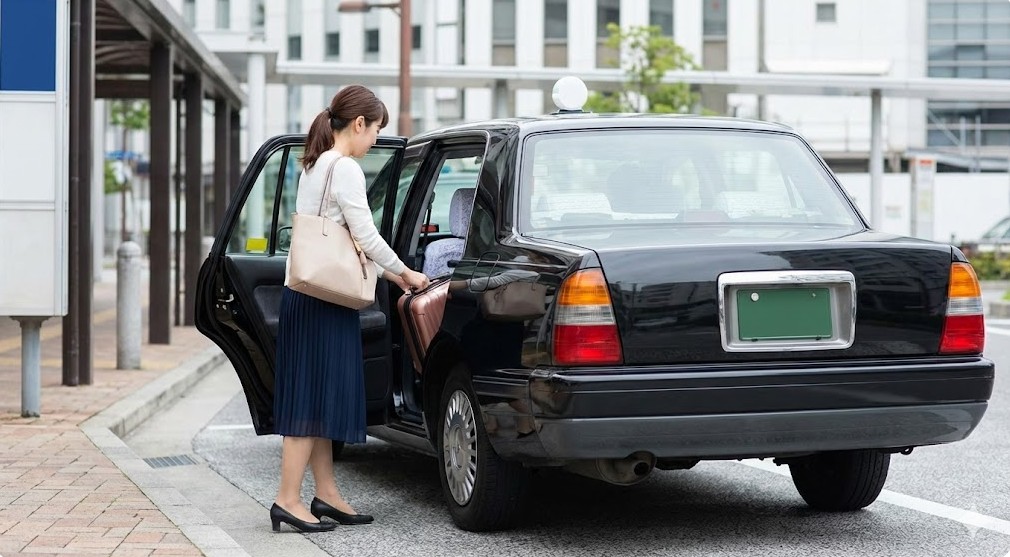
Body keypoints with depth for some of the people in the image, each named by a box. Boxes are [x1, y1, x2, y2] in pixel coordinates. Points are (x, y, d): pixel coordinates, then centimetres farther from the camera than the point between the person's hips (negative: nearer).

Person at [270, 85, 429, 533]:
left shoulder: (315, 165, 17)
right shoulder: (345, 169, -13)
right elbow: (367, 238, -14)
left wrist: (393, 275, 18)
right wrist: (405, 274, 1)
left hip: (306, 296, 10)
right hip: (324, 300, -10)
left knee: (318, 396, 11)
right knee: (313, 397, -7)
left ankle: (326, 494, 16)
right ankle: (288, 500, -6)